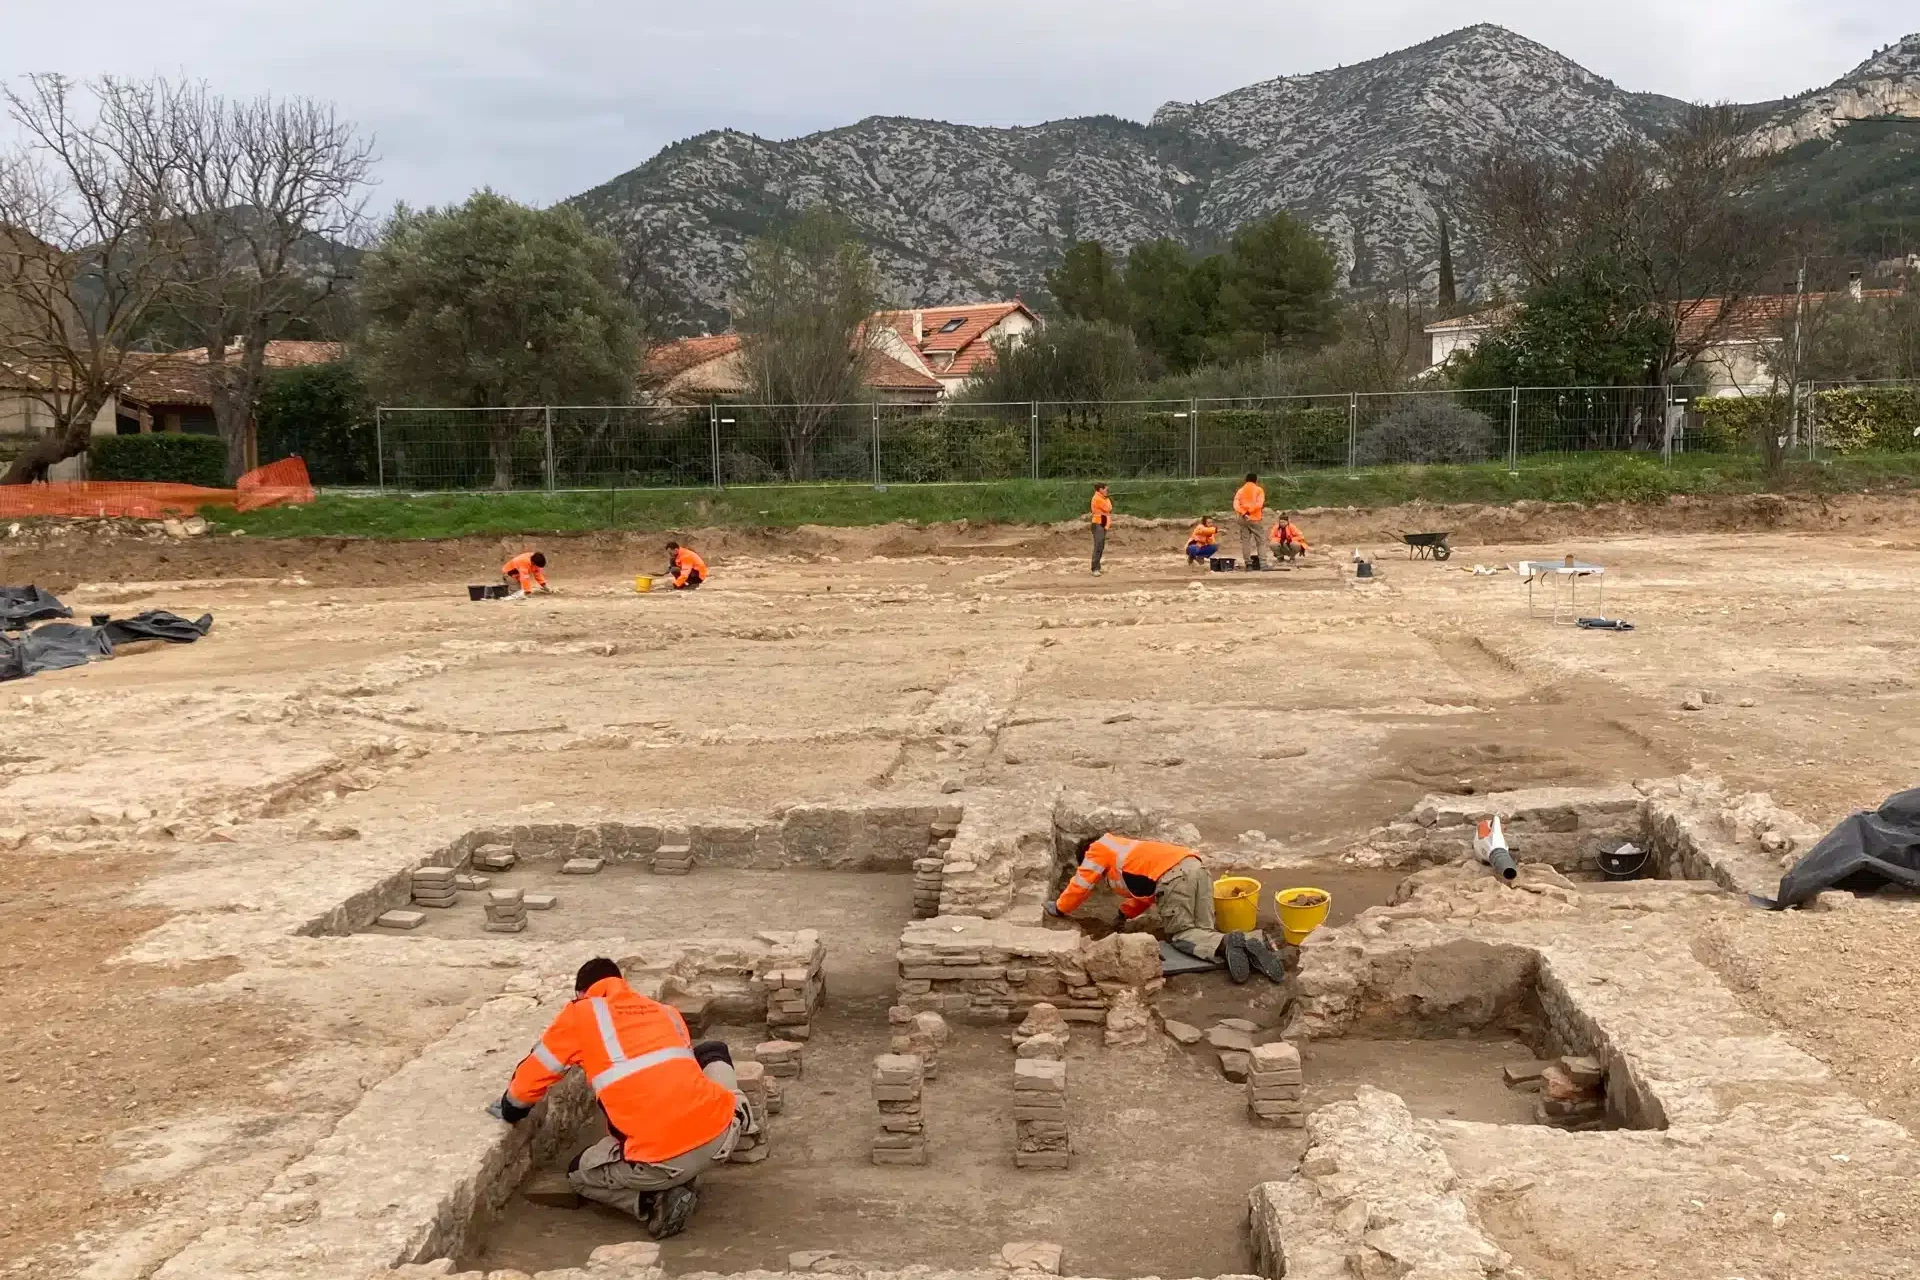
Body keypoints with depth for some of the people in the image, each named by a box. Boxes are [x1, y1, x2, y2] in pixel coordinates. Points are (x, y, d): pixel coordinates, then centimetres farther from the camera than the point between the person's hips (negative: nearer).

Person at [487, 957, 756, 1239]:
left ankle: (657, 1202, 4)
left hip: (664, 1159, -4)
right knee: (714, 1051, 32)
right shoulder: (666, 1012, 23)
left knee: (581, 1175, 27)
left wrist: (510, 1110, 40)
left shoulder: (579, 1014, 10)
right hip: (721, 1134, 4)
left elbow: (531, 1076, 18)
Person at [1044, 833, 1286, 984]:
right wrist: (1125, 915, 42)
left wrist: (1059, 908, 38)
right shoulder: (1124, 849, 40)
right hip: (1195, 865, 8)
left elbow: (1080, 884, 23)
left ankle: (1227, 944, -23)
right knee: (1202, 931, 11)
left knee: (1181, 934, 3)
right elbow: (1145, 889, 42)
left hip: (1173, 876, -8)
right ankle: (1248, 944, -14)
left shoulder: (1098, 849, 18)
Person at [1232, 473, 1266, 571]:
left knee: (1245, 540, 3)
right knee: (1259, 540, 4)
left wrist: (1243, 513, -13)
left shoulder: (1240, 491, 10)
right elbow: (1259, 504, -12)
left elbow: (1236, 504, -4)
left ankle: (1248, 563, -3)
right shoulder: (1258, 490, 1)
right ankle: (1259, 562, -5)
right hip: (1254, 518, -3)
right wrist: (1250, 511, -8)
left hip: (1243, 519, 3)